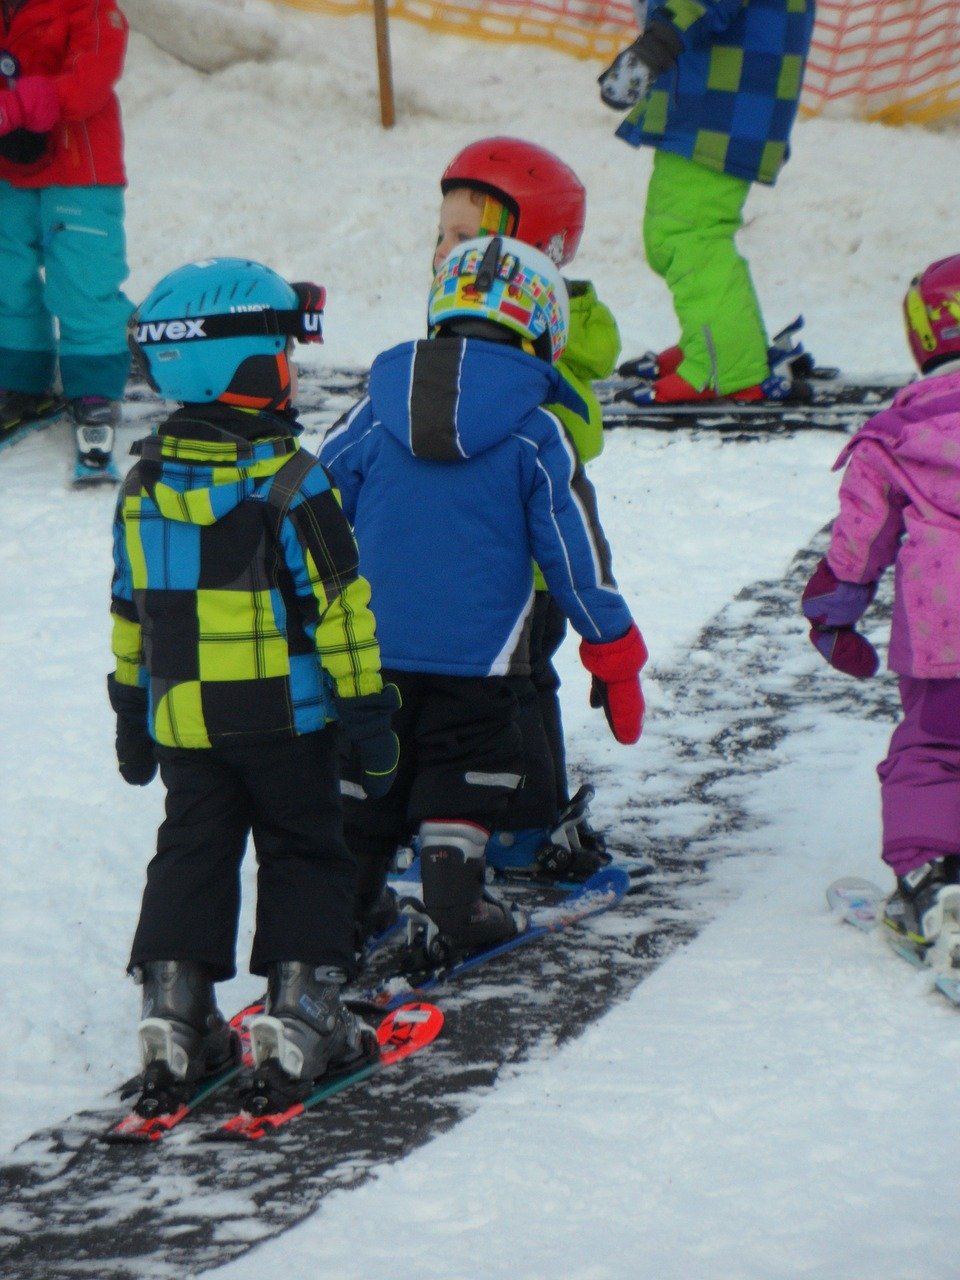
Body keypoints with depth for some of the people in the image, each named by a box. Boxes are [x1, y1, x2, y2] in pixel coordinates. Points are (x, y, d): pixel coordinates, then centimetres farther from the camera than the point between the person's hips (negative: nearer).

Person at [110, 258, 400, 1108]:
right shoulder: (289, 481, -14)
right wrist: (367, 710, -6)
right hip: (284, 713, -4)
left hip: (182, 719, 4)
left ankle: (173, 1000, 4)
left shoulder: (146, 483, 2)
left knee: (192, 855, 13)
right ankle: (301, 1000, 1)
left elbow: (130, 607, 10)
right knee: (304, 856, 8)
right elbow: (337, 605, -13)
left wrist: (132, 712, 19)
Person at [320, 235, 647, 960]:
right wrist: (614, 655, 4)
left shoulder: (377, 413, 2)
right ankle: (456, 903, -1)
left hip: (371, 648, 3)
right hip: (478, 650, -3)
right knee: (463, 769, 7)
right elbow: (575, 550, -4)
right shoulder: (534, 432, -7)